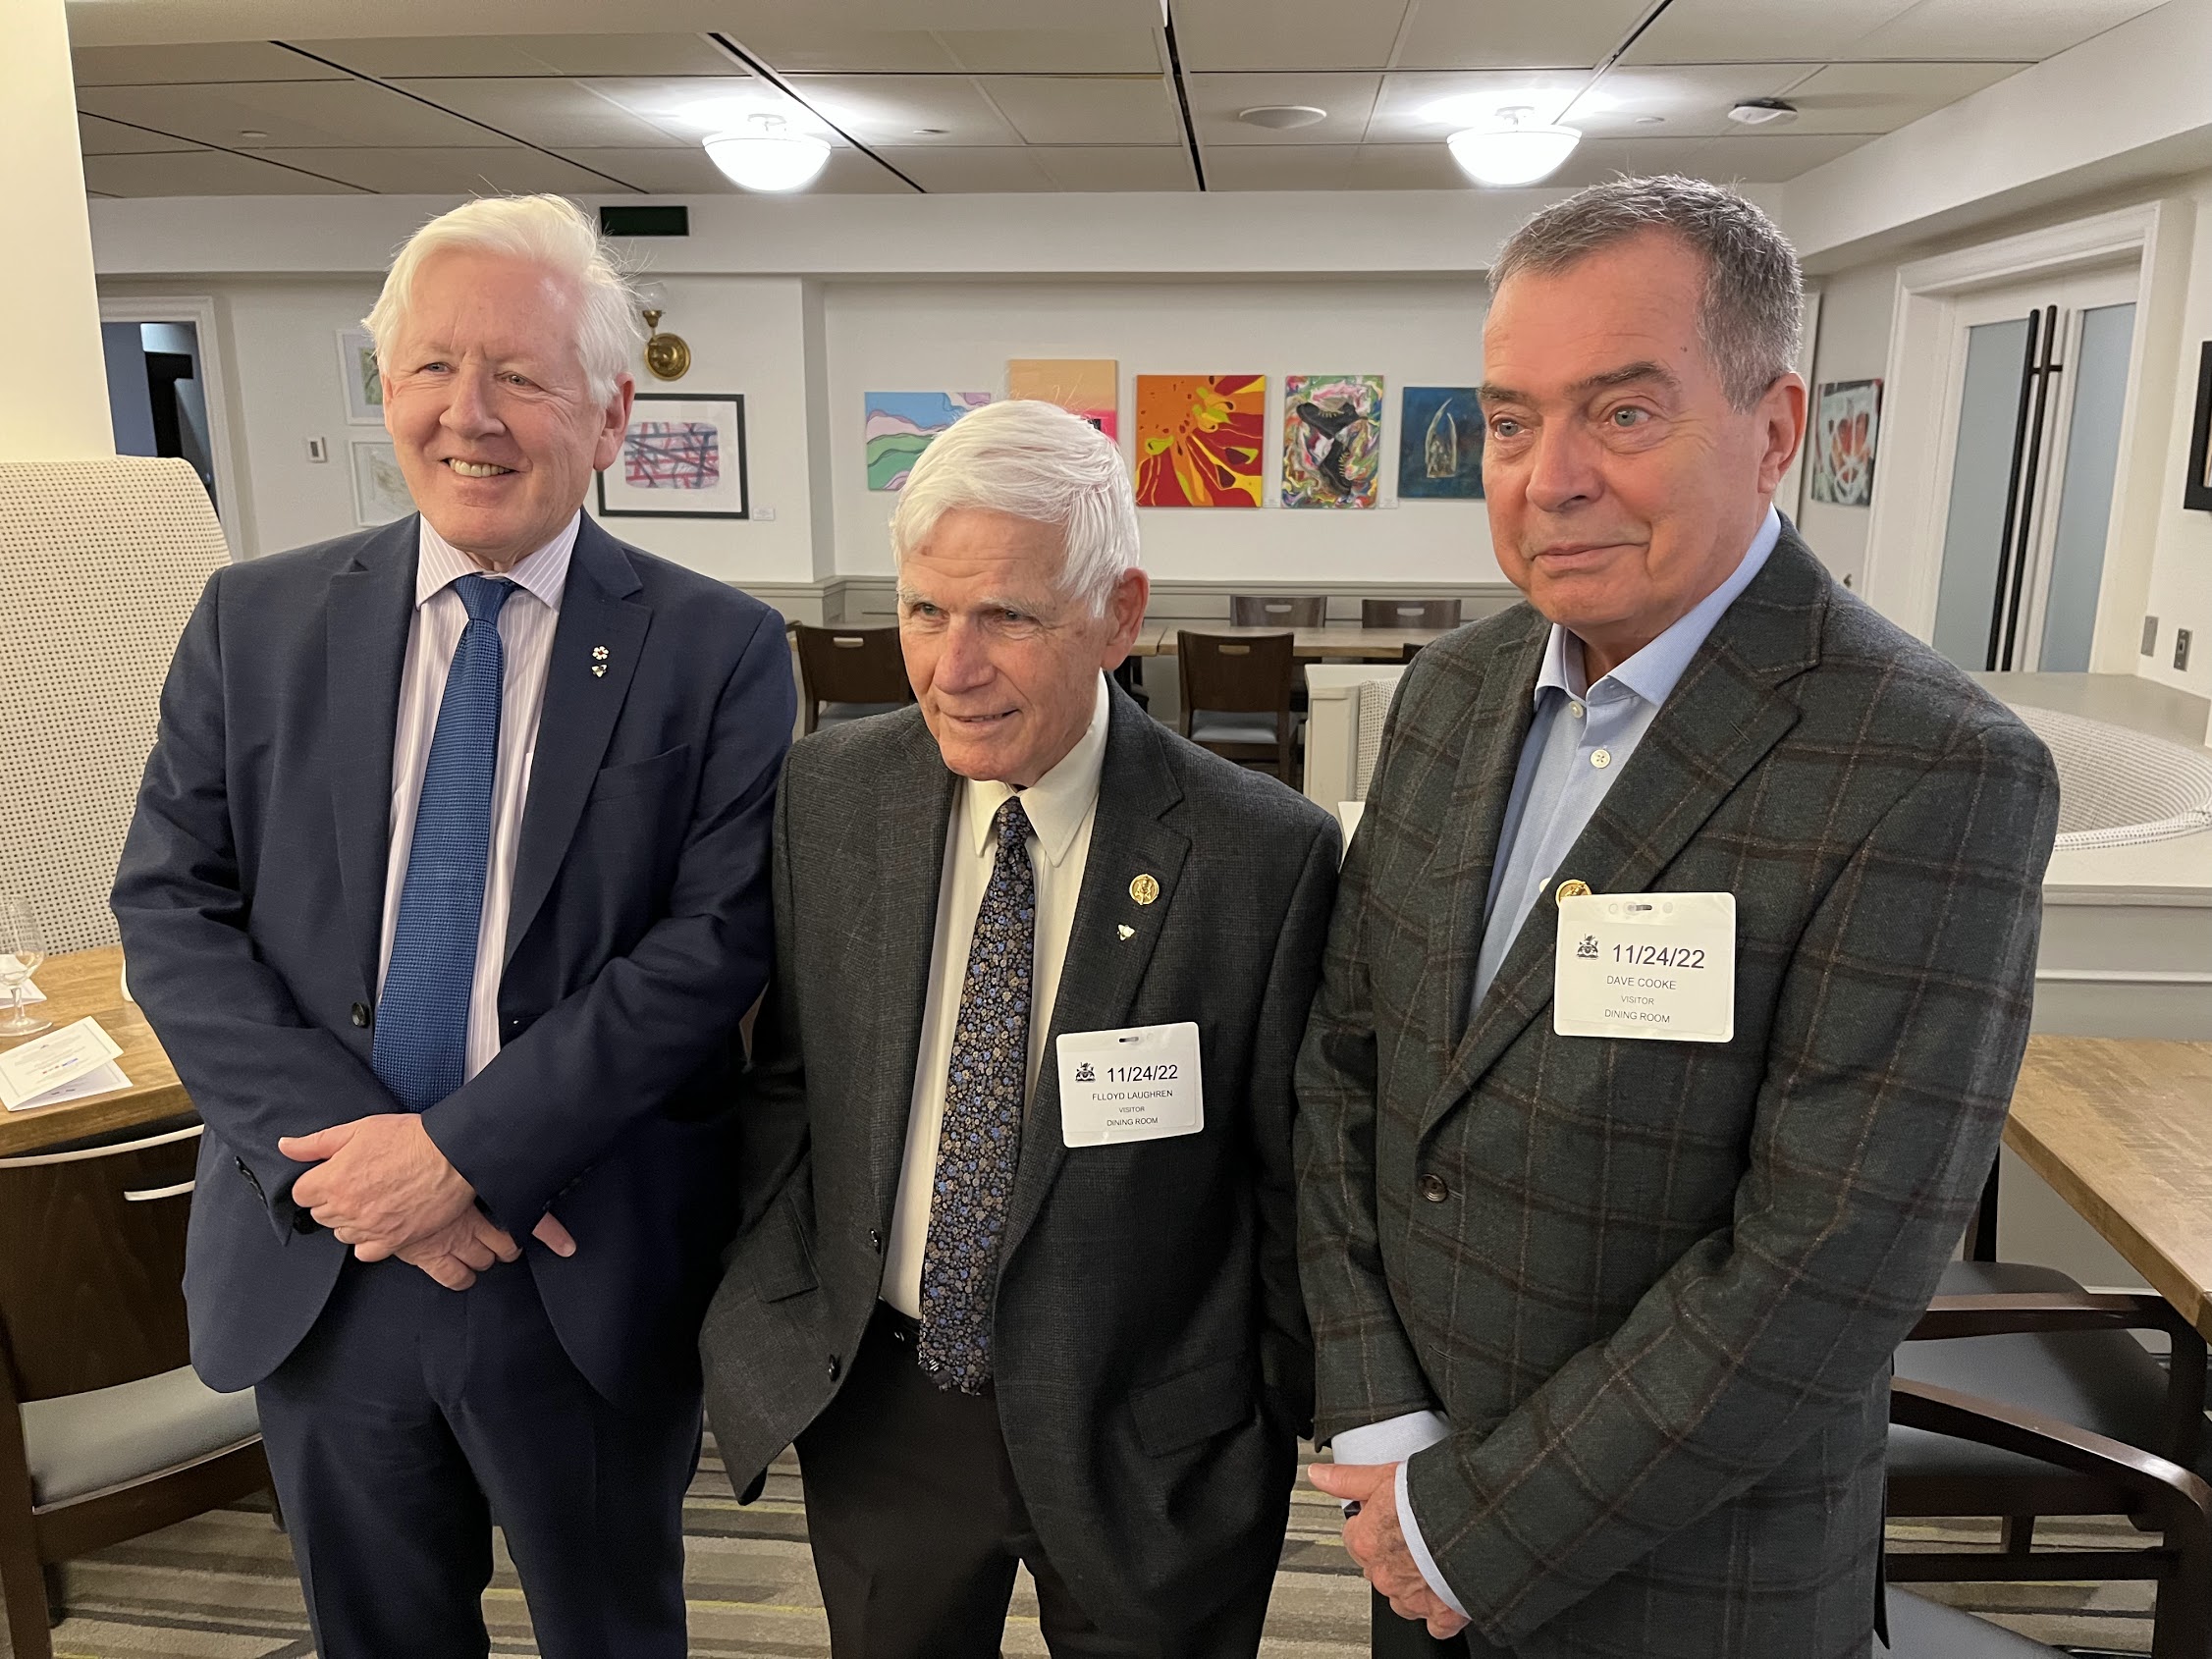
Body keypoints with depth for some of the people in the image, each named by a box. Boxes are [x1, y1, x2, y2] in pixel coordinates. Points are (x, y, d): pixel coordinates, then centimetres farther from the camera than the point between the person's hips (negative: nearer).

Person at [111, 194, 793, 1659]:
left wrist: (464, 1145, -19)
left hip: (591, 1277, -2)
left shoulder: (719, 651, -9)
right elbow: (171, 910, -2)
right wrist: (340, 1148, -15)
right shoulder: (253, 622, 1)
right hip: (312, 1265, 3)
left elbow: (718, 940, -15)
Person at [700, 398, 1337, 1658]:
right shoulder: (828, 795, -7)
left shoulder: (1269, 854, -19)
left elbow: (1296, 1176, -9)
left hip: (1143, 1443, -3)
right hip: (874, 1408, 3)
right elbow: (785, 1076, 4)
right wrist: (770, 1316, -2)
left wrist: (1302, 1424, -1)